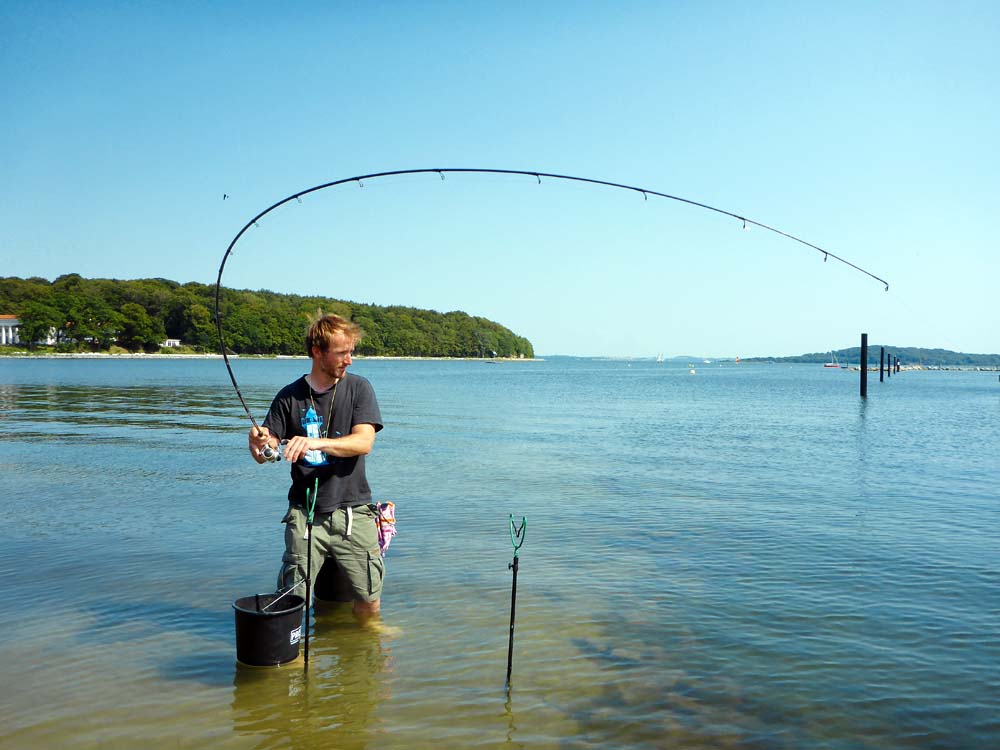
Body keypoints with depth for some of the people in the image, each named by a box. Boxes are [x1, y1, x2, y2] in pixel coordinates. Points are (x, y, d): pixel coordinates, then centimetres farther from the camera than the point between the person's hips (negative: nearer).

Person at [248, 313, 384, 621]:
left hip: (353, 511, 0)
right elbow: (266, 454, 0)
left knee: (369, 601, 1)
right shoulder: (290, 397, 4)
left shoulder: (358, 388, 2)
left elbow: (364, 442, -10)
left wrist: (316, 443, -26)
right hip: (305, 512, 0)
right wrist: (258, 444, -24)